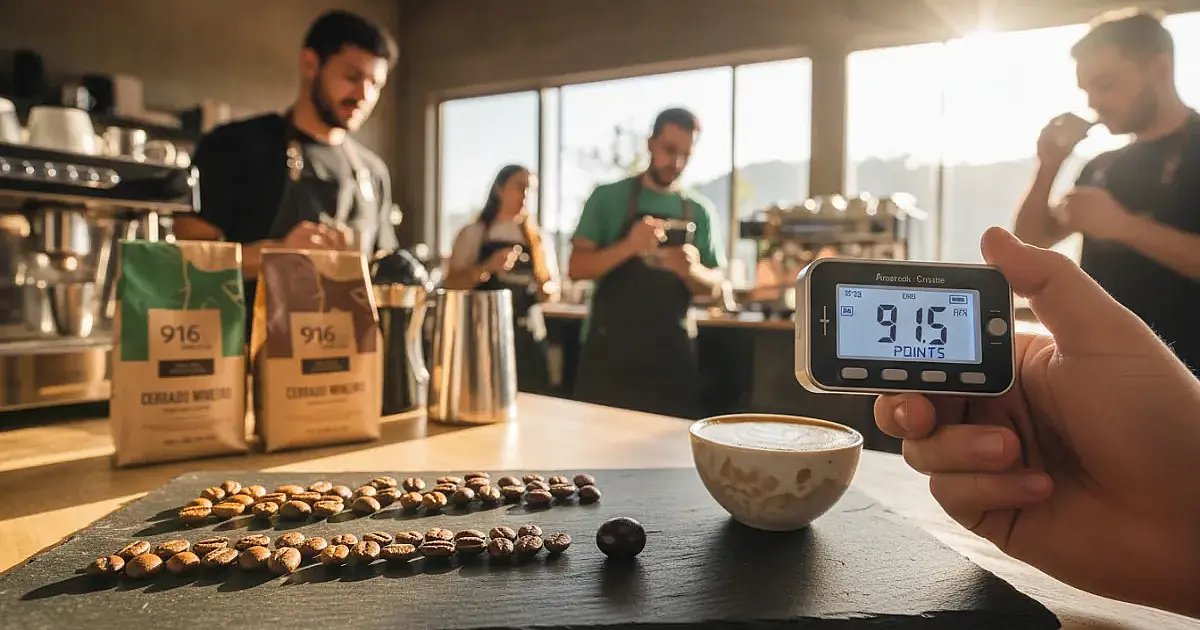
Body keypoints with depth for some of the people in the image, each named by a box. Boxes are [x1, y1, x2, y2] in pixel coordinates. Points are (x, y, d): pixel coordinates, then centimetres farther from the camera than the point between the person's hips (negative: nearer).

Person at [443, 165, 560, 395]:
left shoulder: (539, 239, 12)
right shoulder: (473, 234, 3)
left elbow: (551, 292, 13)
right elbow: (450, 285, -3)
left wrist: (546, 287, -10)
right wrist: (487, 267, -18)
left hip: (529, 338, 3)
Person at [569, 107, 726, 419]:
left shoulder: (700, 211, 6)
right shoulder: (608, 197, 0)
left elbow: (712, 284, 7)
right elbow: (577, 268, -6)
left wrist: (690, 270, -16)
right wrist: (629, 246, -23)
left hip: (673, 352, 2)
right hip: (609, 348, -2)